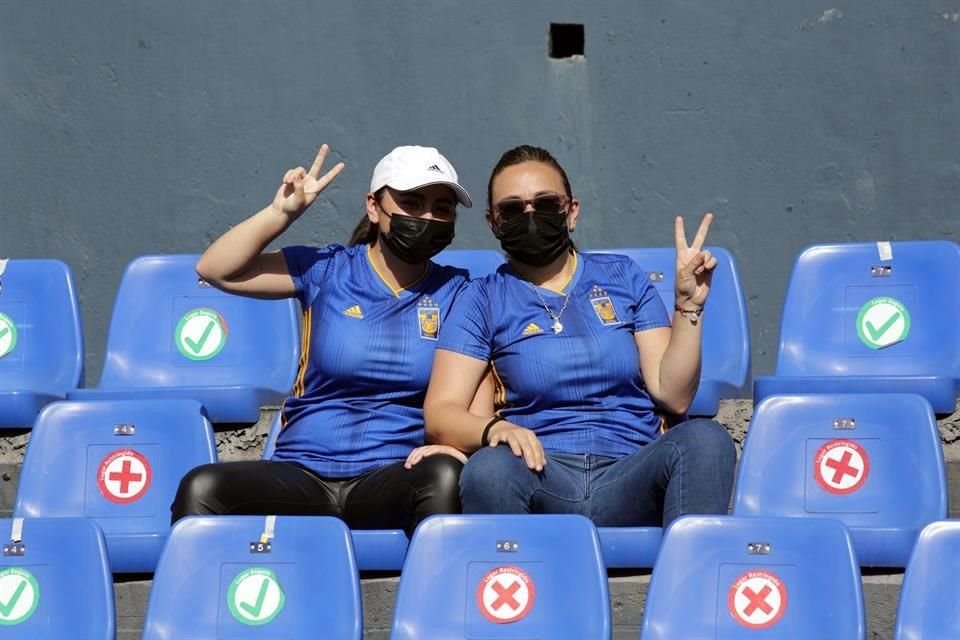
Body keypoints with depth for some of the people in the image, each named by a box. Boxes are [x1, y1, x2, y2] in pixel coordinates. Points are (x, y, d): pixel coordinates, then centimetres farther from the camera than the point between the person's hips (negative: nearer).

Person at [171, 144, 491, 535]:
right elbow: (215, 270, 3)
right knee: (202, 486, -28)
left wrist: (456, 443, -19)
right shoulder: (328, 271, 9)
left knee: (446, 476, -36)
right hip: (303, 477, 1)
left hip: (396, 477, 0)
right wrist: (282, 212, -8)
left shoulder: (455, 293, 10)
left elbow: (477, 394, 3)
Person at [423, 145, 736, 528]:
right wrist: (494, 429, -19)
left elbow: (673, 395, 12)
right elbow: (440, 414, 2)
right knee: (489, 469, -38)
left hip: (630, 481, 2)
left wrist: (688, 305, 1)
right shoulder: (483, 300, 15)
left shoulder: (623, 277, 20)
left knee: (705, 439, -32)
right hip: (540, 478, -2)